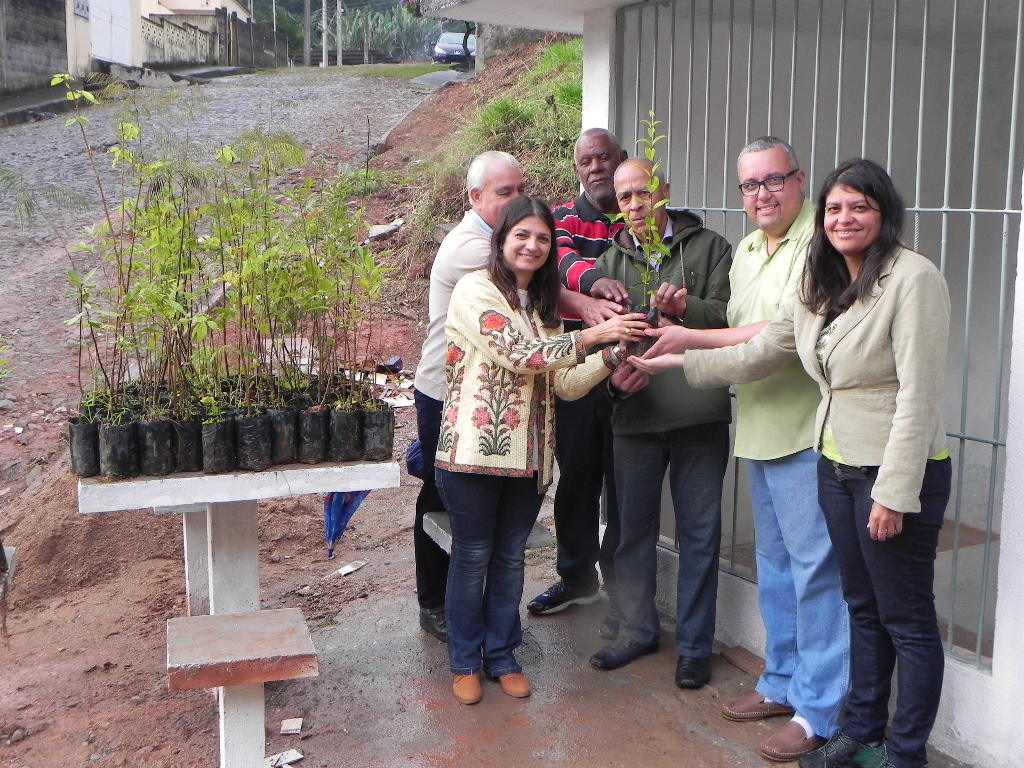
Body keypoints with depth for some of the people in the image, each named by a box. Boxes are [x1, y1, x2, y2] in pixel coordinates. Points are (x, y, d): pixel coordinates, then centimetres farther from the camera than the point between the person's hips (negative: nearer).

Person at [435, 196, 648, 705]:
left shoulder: (544, 305, 14)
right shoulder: (475, 290, -8)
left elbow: (565, 384, 6)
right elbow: (520, 353, -20)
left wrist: (610, 357, -10)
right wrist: (593, 335, -22)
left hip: (529, 455, 6)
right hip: (474, 451, -6)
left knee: (510, 558, 15)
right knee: (472, 557, 7)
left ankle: (502, 656, 29)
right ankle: (464, 662, 23)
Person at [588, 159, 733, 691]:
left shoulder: (709, 247, 4)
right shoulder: (611, 262, 13)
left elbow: (729, 316, -5)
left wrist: (686, 307, -23)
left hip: (700, 412, -3)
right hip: (635, 413, 3)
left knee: (700, 532, 5)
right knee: (634, 528, 12)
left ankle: (695, 645, 19)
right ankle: (638, 629, 30)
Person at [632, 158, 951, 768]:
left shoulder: (913, 278, -15)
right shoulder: (819, 289, 10)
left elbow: (918, 394, -19)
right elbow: (759, 354, 17)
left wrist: (894, 492, -20)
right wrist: (676, 361, 16)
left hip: (899, 472, -8)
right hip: (838, 465, 8)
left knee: (907, 620, 4)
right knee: (862, 608, 18)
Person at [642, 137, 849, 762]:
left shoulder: (819, 246, -14)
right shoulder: (745, 252, 15)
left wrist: (691, 338, -17)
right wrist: (665, 360, 4)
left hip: (807, 434, -9)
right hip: (760, 430, 9)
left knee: (816, 569, -2)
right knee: (775, 563, 18)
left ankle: (821, 711, 10)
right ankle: (783, 682, 33)